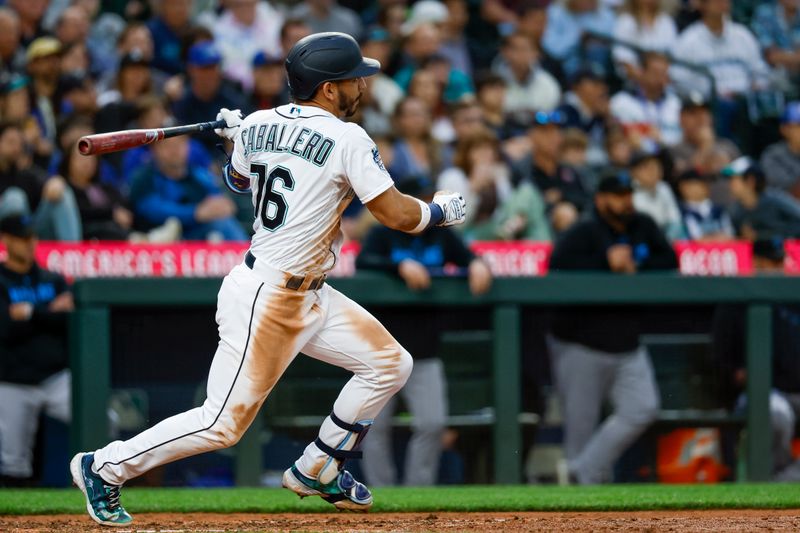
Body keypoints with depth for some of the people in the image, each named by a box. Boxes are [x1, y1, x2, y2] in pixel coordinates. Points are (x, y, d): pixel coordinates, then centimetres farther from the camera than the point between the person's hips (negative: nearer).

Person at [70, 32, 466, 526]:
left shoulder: (259, 125, 4)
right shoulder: (347, 139, -18)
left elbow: (239, 179, 24)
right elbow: (399, 215, -16)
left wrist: (238, 137, 37)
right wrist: (442, 210, 1)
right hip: (265, 299, -9)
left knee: (391, 363, 11)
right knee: (224, 423, -4)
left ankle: (316, 470, 22)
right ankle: (104, 467, 8)